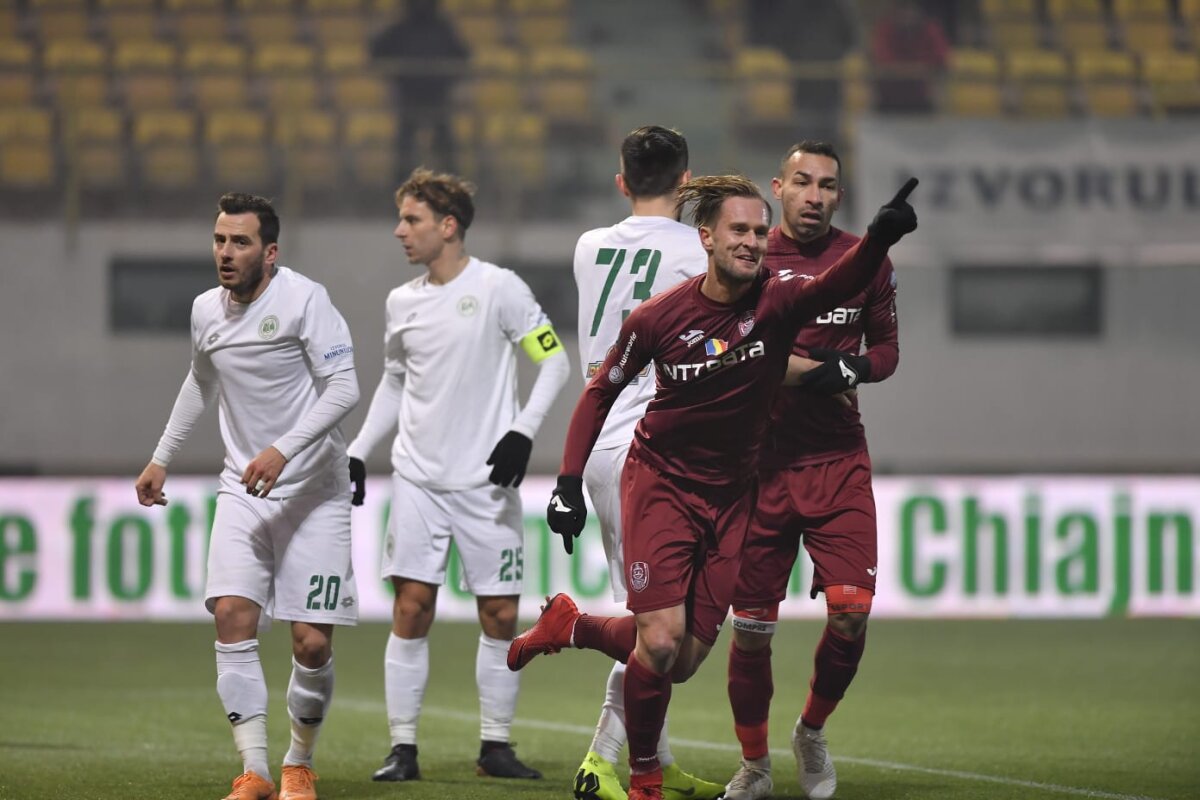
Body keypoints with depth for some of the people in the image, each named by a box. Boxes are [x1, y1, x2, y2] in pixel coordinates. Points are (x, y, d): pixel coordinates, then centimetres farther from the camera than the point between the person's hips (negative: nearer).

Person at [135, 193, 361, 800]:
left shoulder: (304, 299, -13)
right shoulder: (206, 311, 5)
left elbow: (343, 388, -19)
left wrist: (283, 450, -28)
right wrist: (161, 459, 30)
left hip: (313, 492, -4)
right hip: (243, 488, 4)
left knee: (312, 642, -6)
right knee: (233, 618, -15)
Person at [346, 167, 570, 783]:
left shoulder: (498, 288, -6)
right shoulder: (402, 303, 9)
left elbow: (553, 361, -4)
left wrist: (523, 432, -15)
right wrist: (358, 452, 13)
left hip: (486, 480, -3)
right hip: (418, 478, 3)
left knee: (500, 617, 0)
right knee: (411, 610, -4)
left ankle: (495, 745, 11)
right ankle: (403, 748, -1)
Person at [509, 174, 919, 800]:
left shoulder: (778, 301, -11)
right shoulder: (660, 316, -12)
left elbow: (843, 283, -32)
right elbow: (602, 390, 1)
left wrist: (879, 237, -52)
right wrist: (569, 482, -4)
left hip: (730, 497, 3)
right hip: (660, 483, -3)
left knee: (684, 662, 5)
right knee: (661, 643, -15)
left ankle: (569, 626, 32)